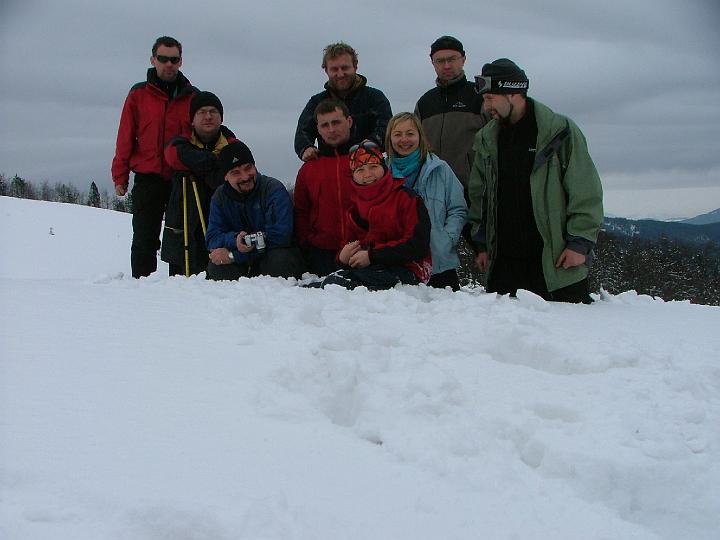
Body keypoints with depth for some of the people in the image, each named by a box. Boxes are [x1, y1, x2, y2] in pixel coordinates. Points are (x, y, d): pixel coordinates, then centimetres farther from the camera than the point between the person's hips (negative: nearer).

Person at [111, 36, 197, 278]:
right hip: (148, 179, -1)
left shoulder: (192, 97, 9)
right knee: (144, 240, 0)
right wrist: (120, 177, -2)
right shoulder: (138, 95, 5)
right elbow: (125, 138, 3)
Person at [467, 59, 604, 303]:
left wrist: (580, 243, -10)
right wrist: (482, 244, 12)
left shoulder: (561, 131, -4)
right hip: (504, 262, 4)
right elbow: (479, 196, 17)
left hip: (557, 259, -4)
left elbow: (586, 193, -5)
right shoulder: (486, 139, 12)